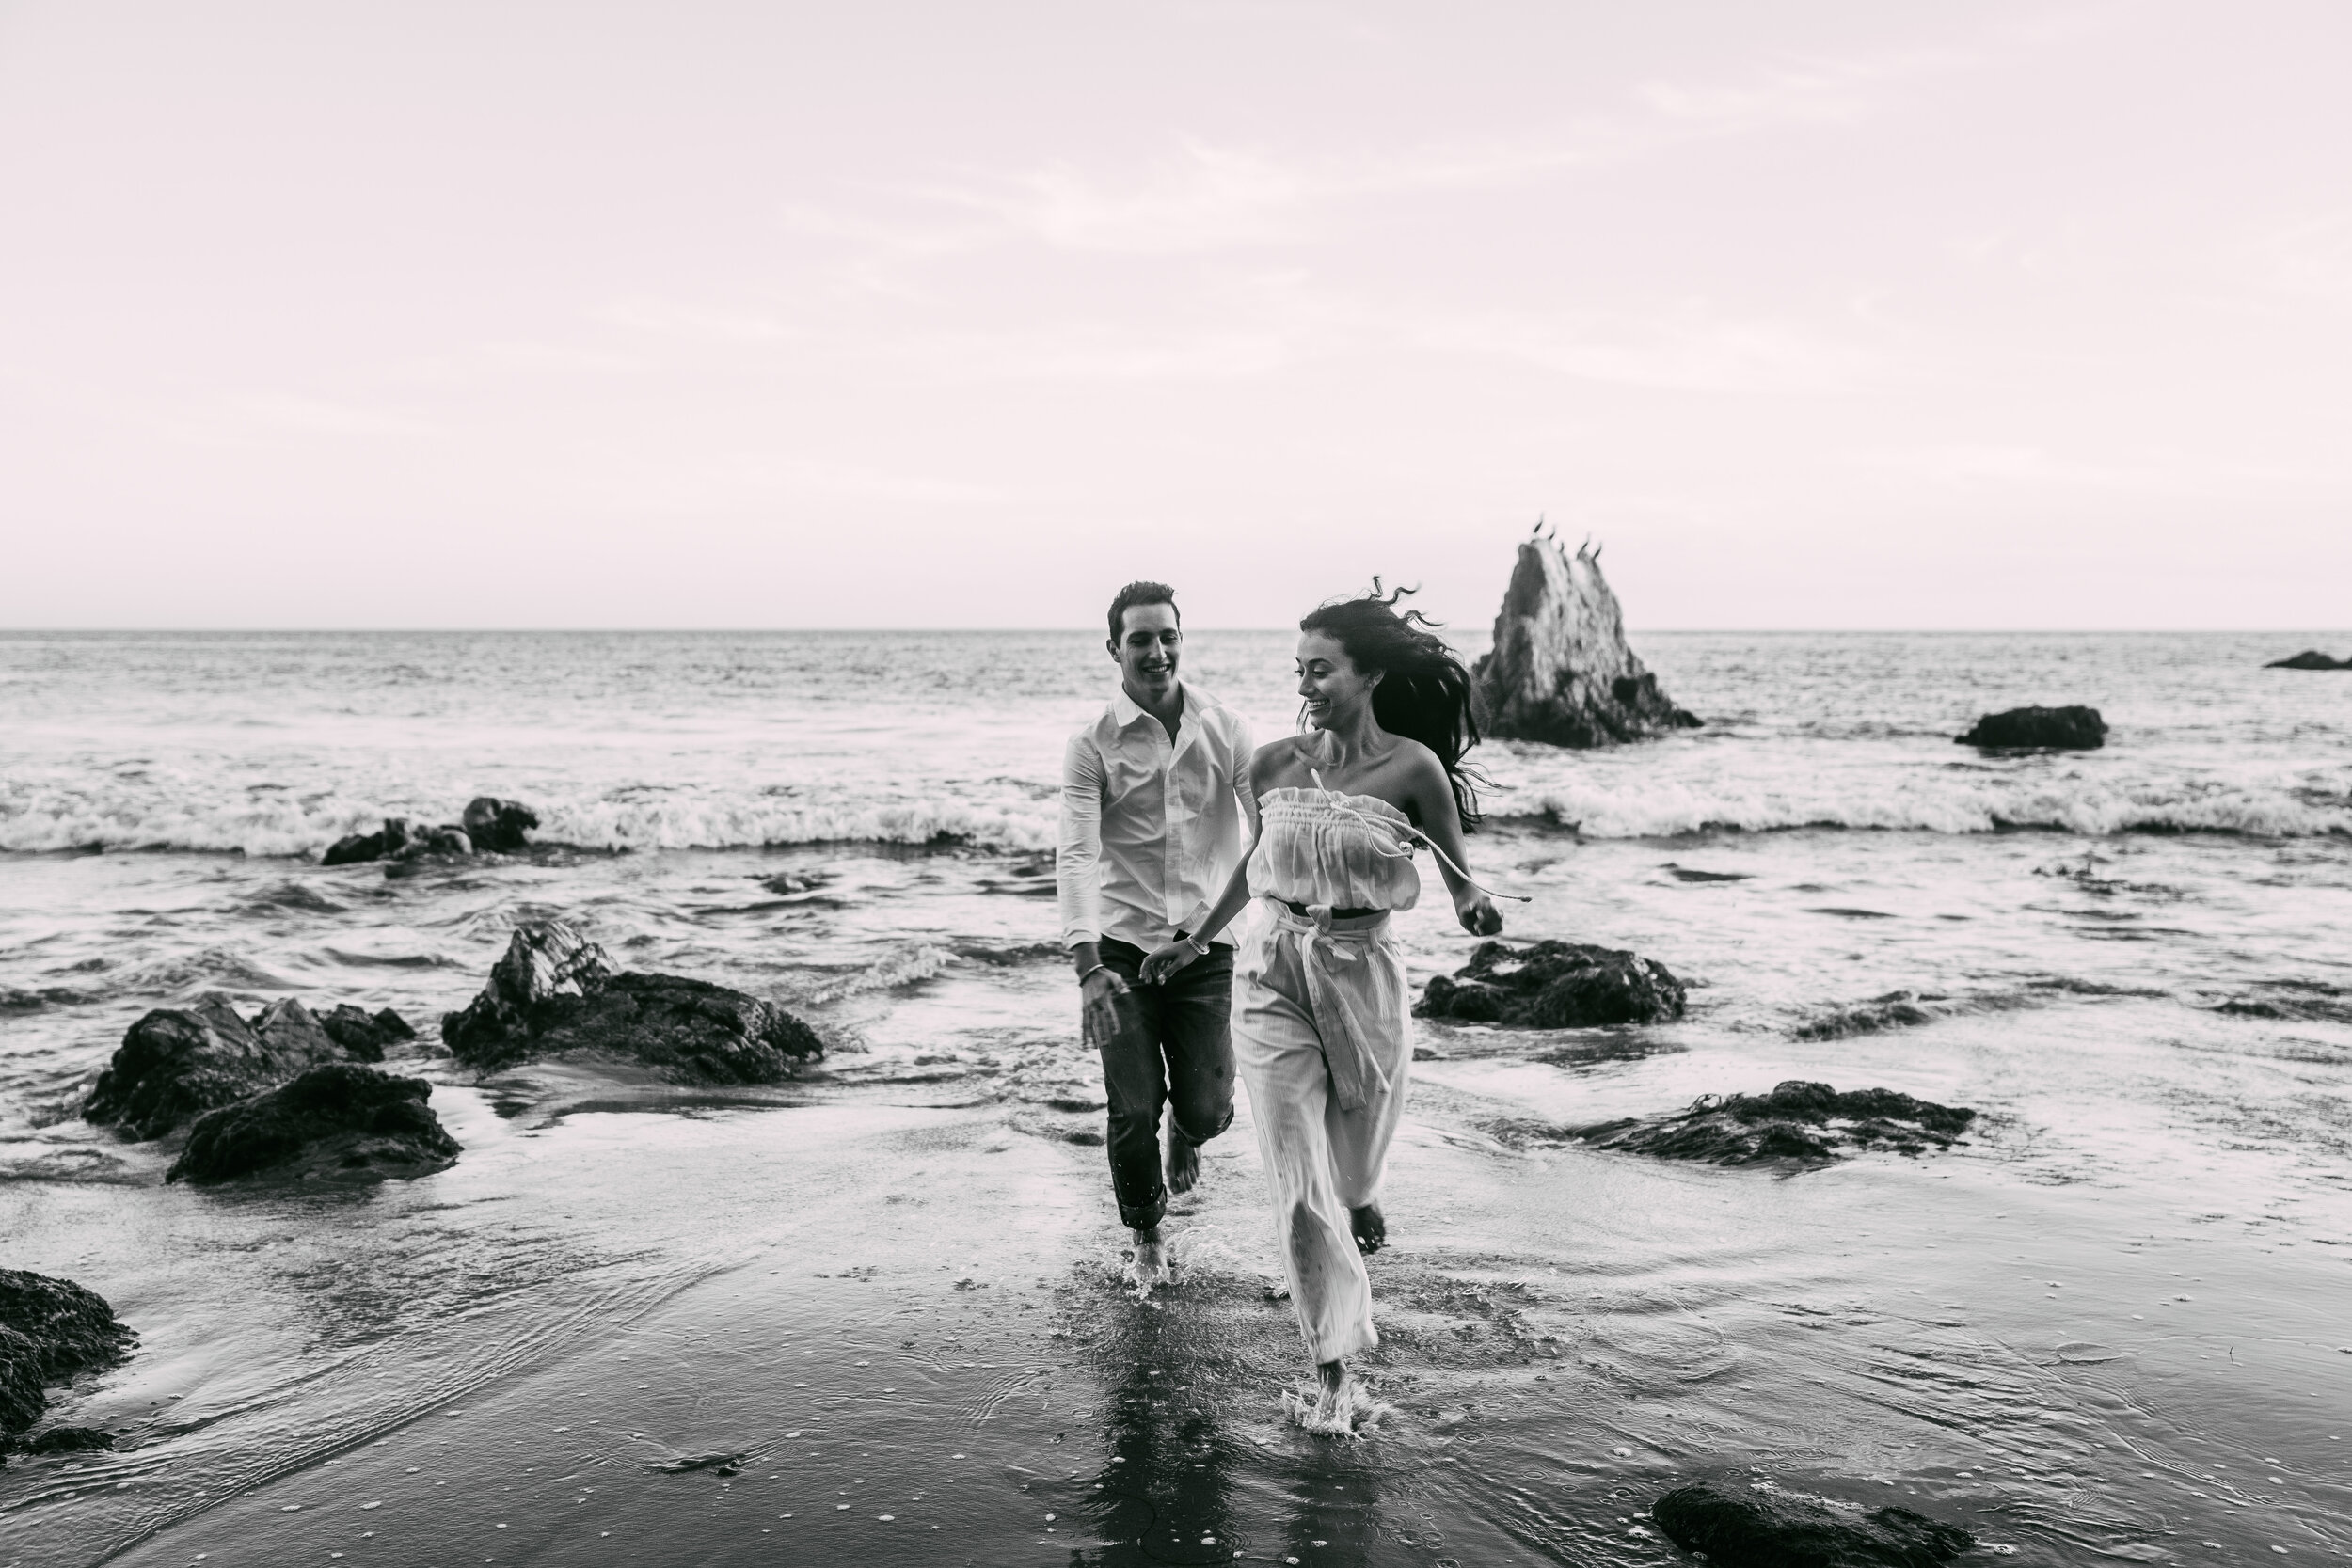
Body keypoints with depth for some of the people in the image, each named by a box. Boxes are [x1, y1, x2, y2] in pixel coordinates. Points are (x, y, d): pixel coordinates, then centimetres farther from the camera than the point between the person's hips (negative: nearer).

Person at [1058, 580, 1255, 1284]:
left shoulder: (1224, 728, 0)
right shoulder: (1092, 744, -7)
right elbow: (1077, 856, -15)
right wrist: (1088, 967, -27)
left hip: (1204, 948, 2)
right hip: (1122, 949, -1)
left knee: (1208, 1106, 0)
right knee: (1133, 1113, 0)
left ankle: (1186, 1133, 40)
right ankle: (1146, 1239, 27)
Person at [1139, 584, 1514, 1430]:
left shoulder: (1413, 768, -10)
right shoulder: (1274, 763, -1)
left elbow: (1459, 878, 0)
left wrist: (1475, 906, -21)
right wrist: (1195, 941, 23)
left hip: (1362, 973, -2)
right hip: (1273, 972, 2)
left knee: (1353, 1162, 16)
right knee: (1298, 1182, -3)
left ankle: (1358, 1202, 55)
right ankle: (1334, 1369, 9)